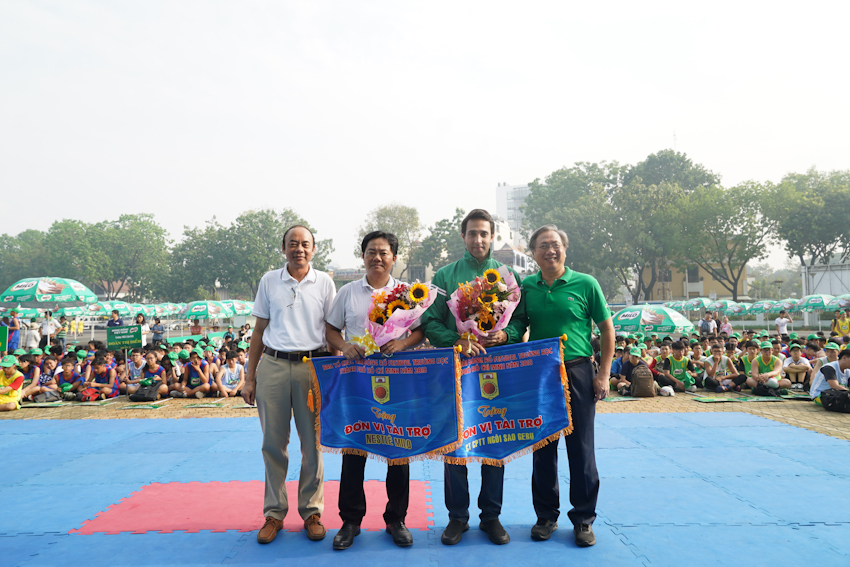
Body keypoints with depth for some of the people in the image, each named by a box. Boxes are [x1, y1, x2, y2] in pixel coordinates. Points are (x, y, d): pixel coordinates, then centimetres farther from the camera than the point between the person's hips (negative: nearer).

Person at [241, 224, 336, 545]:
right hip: (273, 365, 1)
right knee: (273, 442, 4)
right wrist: (249, 377, 8)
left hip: (312, 366, -1)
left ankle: (312, 512, 17)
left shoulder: (324, 283, 7)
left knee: (313, 442, 3)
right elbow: (260, 331, 12)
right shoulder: (269, 281, 9)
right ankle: (274, 513, 17)